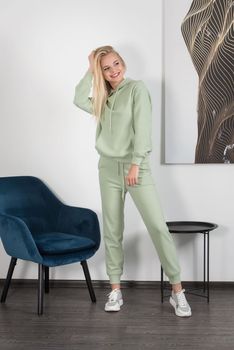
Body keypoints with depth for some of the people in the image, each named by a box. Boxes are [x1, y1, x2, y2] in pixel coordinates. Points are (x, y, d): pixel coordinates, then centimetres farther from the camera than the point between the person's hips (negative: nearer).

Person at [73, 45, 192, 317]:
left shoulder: (137, 88, -3)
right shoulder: (104, 97, 15)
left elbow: (142, 127, -12)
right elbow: (79, 100, 1)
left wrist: (135, 164, -19)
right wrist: (90, 70, 4)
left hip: (136, 165, -5)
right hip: (108, 167, 5)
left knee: (157, 226, -10)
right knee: (112, 230, 6)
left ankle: (177, 290, -3)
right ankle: (115, 289, 14)